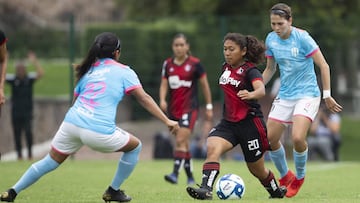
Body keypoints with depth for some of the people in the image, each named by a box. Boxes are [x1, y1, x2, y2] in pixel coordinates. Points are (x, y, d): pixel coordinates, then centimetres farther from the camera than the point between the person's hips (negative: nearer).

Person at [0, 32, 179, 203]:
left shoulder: (88, 70, 23)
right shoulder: (123, 71, 9)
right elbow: (144, 99, 3)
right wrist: (167, 121, 5)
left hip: (71, 123, 5)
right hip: (99, 131, -5)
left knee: (51, 161, 21)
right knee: (135, 147, 19)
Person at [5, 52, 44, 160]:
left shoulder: (30, 78, -1)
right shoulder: (12, 79, 1)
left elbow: (41, 74, -15)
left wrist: (34, 61, -26)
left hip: (27, 112, -2)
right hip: (16, 112, 2)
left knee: (28, 131, -15)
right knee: (17, 134, 4)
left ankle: (30, 151, 0)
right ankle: (19, 154, 14)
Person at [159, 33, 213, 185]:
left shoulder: (195, 64, -4)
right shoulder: (168, 64, 7)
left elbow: (204, 85, 2)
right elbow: (164, 85, 6)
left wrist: (209, 106, 5)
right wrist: (162, 100, -14)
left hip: (190, 108, -5)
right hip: (173, 109, 5)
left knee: (180, 141, -19)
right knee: (184, 144, 12)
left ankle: (175, 173, -27)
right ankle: (190, 177, 21)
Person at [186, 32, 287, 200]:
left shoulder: (250, 70, -13)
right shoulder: (226, 68, 8)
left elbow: (261, 90, -33)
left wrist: (250, 95, -55)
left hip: (250, 123, -5)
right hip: (228, 122, 6)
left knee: (256, 169, 8)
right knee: (212, 148, -25)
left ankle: (277, 191, 35)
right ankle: (205, 190, -37)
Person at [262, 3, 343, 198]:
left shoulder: (302, 38, -16)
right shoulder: (271, 39, 1)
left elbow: (324, 66, -12)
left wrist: (327, 95, -12)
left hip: (307, 94, -6)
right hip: (284, 95, 6)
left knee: (297, 138, -23)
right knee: (270, 138, 1)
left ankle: (299, 178, 4)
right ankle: (285, 177, 25)